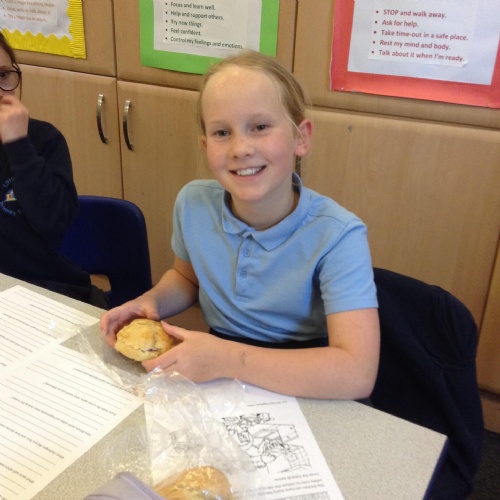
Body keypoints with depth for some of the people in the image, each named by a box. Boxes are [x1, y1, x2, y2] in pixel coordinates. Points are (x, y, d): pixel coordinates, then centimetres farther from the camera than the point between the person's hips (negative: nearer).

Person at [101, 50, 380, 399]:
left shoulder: (337, 236, -22)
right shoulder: (193, 203, -8)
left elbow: (357, 374, -28)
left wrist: (227, 358, -29)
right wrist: (150, 302, -8)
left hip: (305, 397, -2)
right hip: (220, 385, 3)